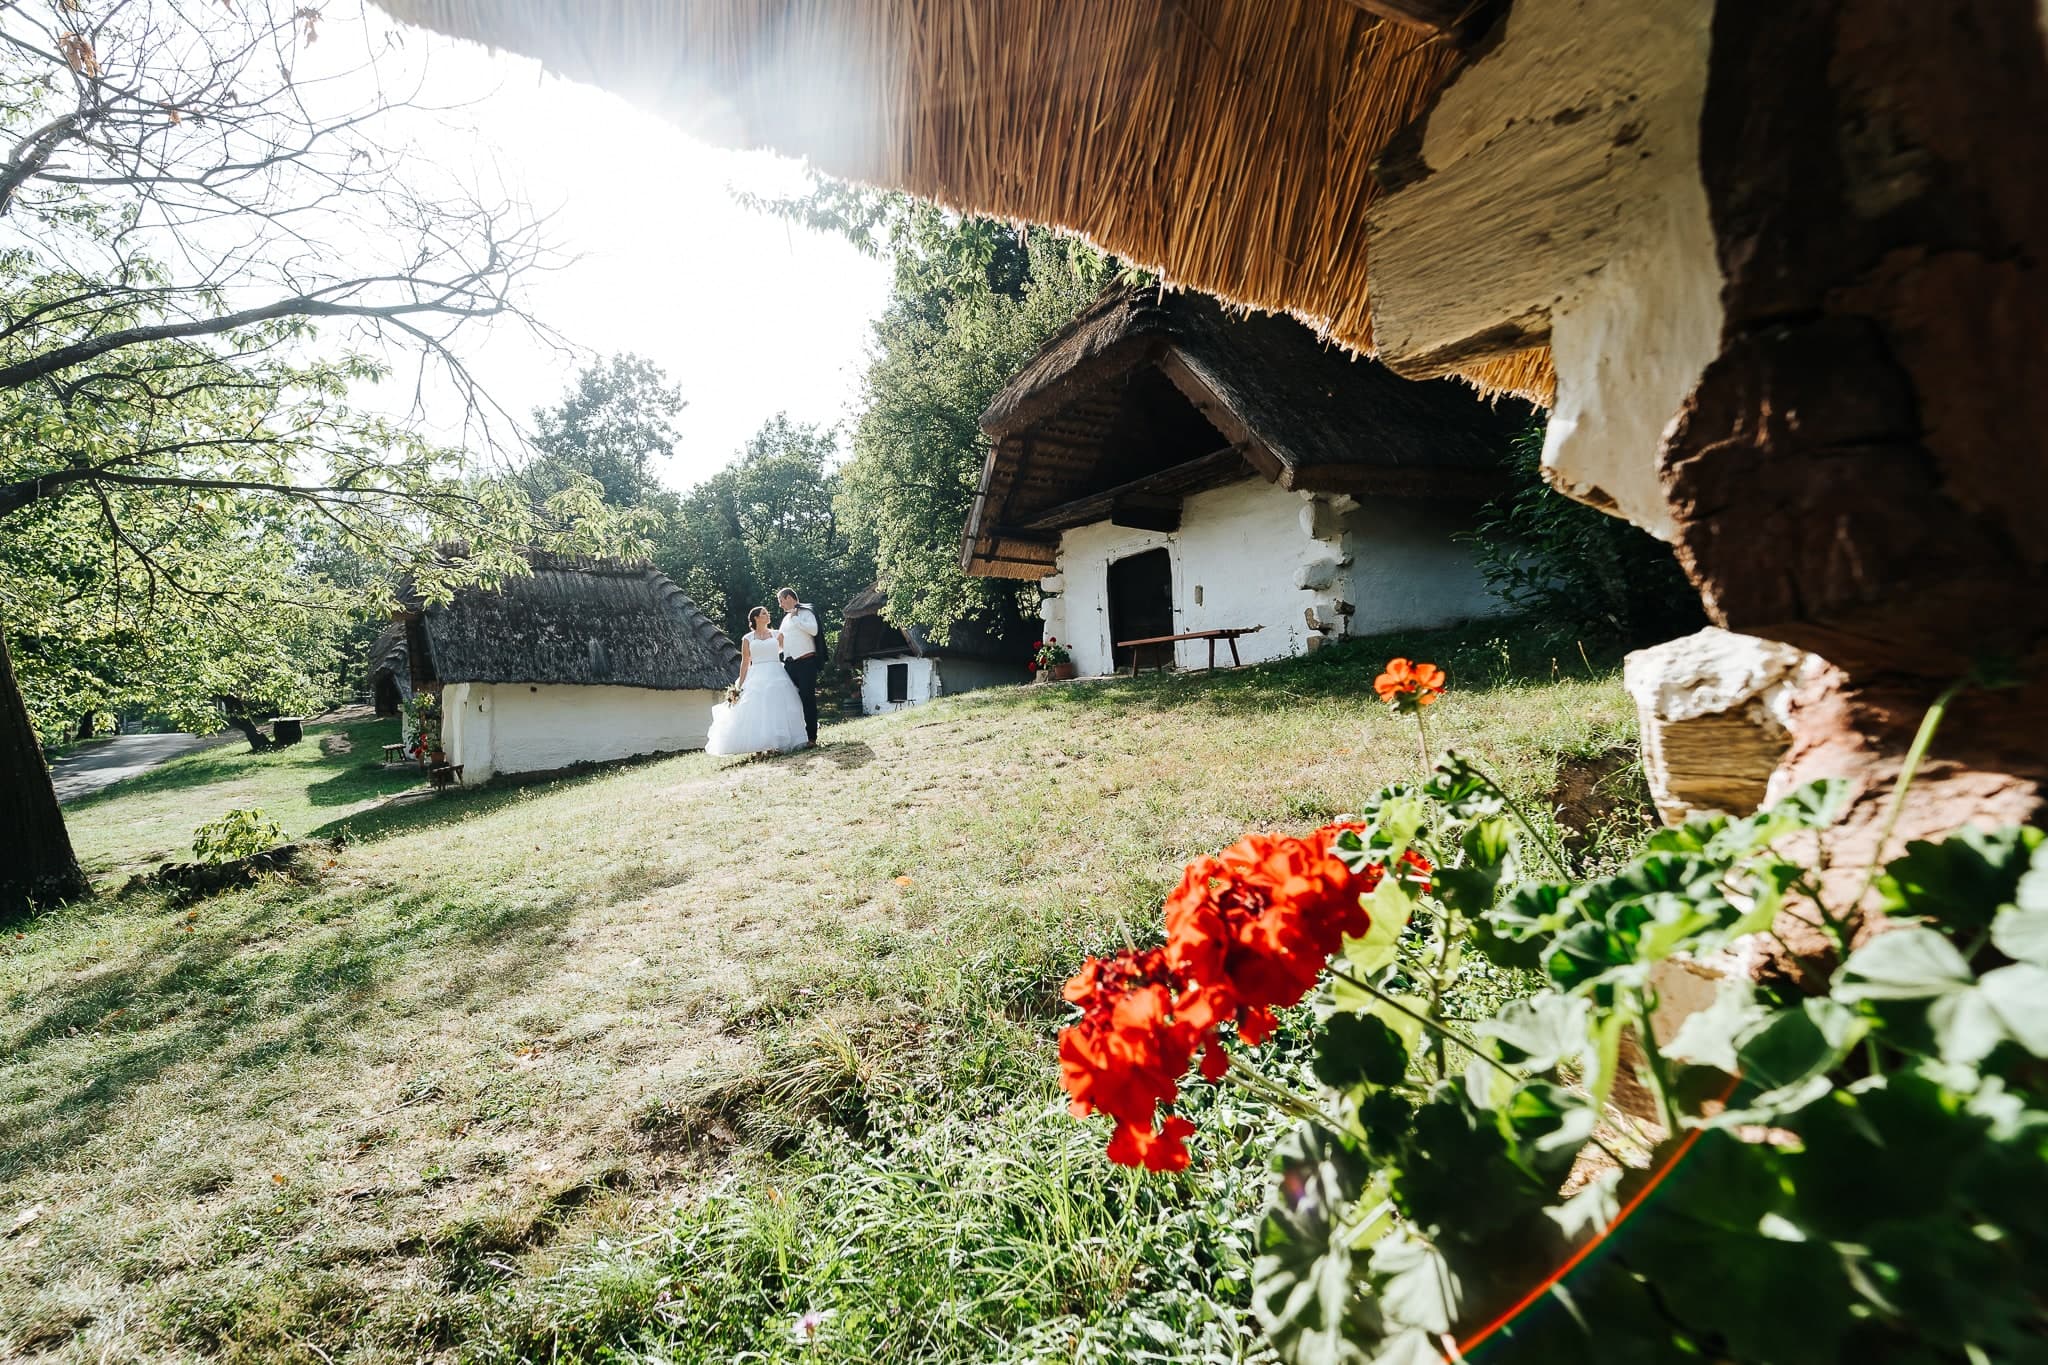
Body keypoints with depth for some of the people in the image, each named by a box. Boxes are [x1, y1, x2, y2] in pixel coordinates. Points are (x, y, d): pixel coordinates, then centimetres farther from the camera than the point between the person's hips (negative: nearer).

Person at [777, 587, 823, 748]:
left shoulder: (805, 613, 0)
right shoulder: (786, 618, 21)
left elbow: (813, 630, -18)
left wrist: (795, 618, -11)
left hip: (806, 662, -7)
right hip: (789, 663, 7)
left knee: (808, 699, -7)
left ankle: (811, 737, -6)